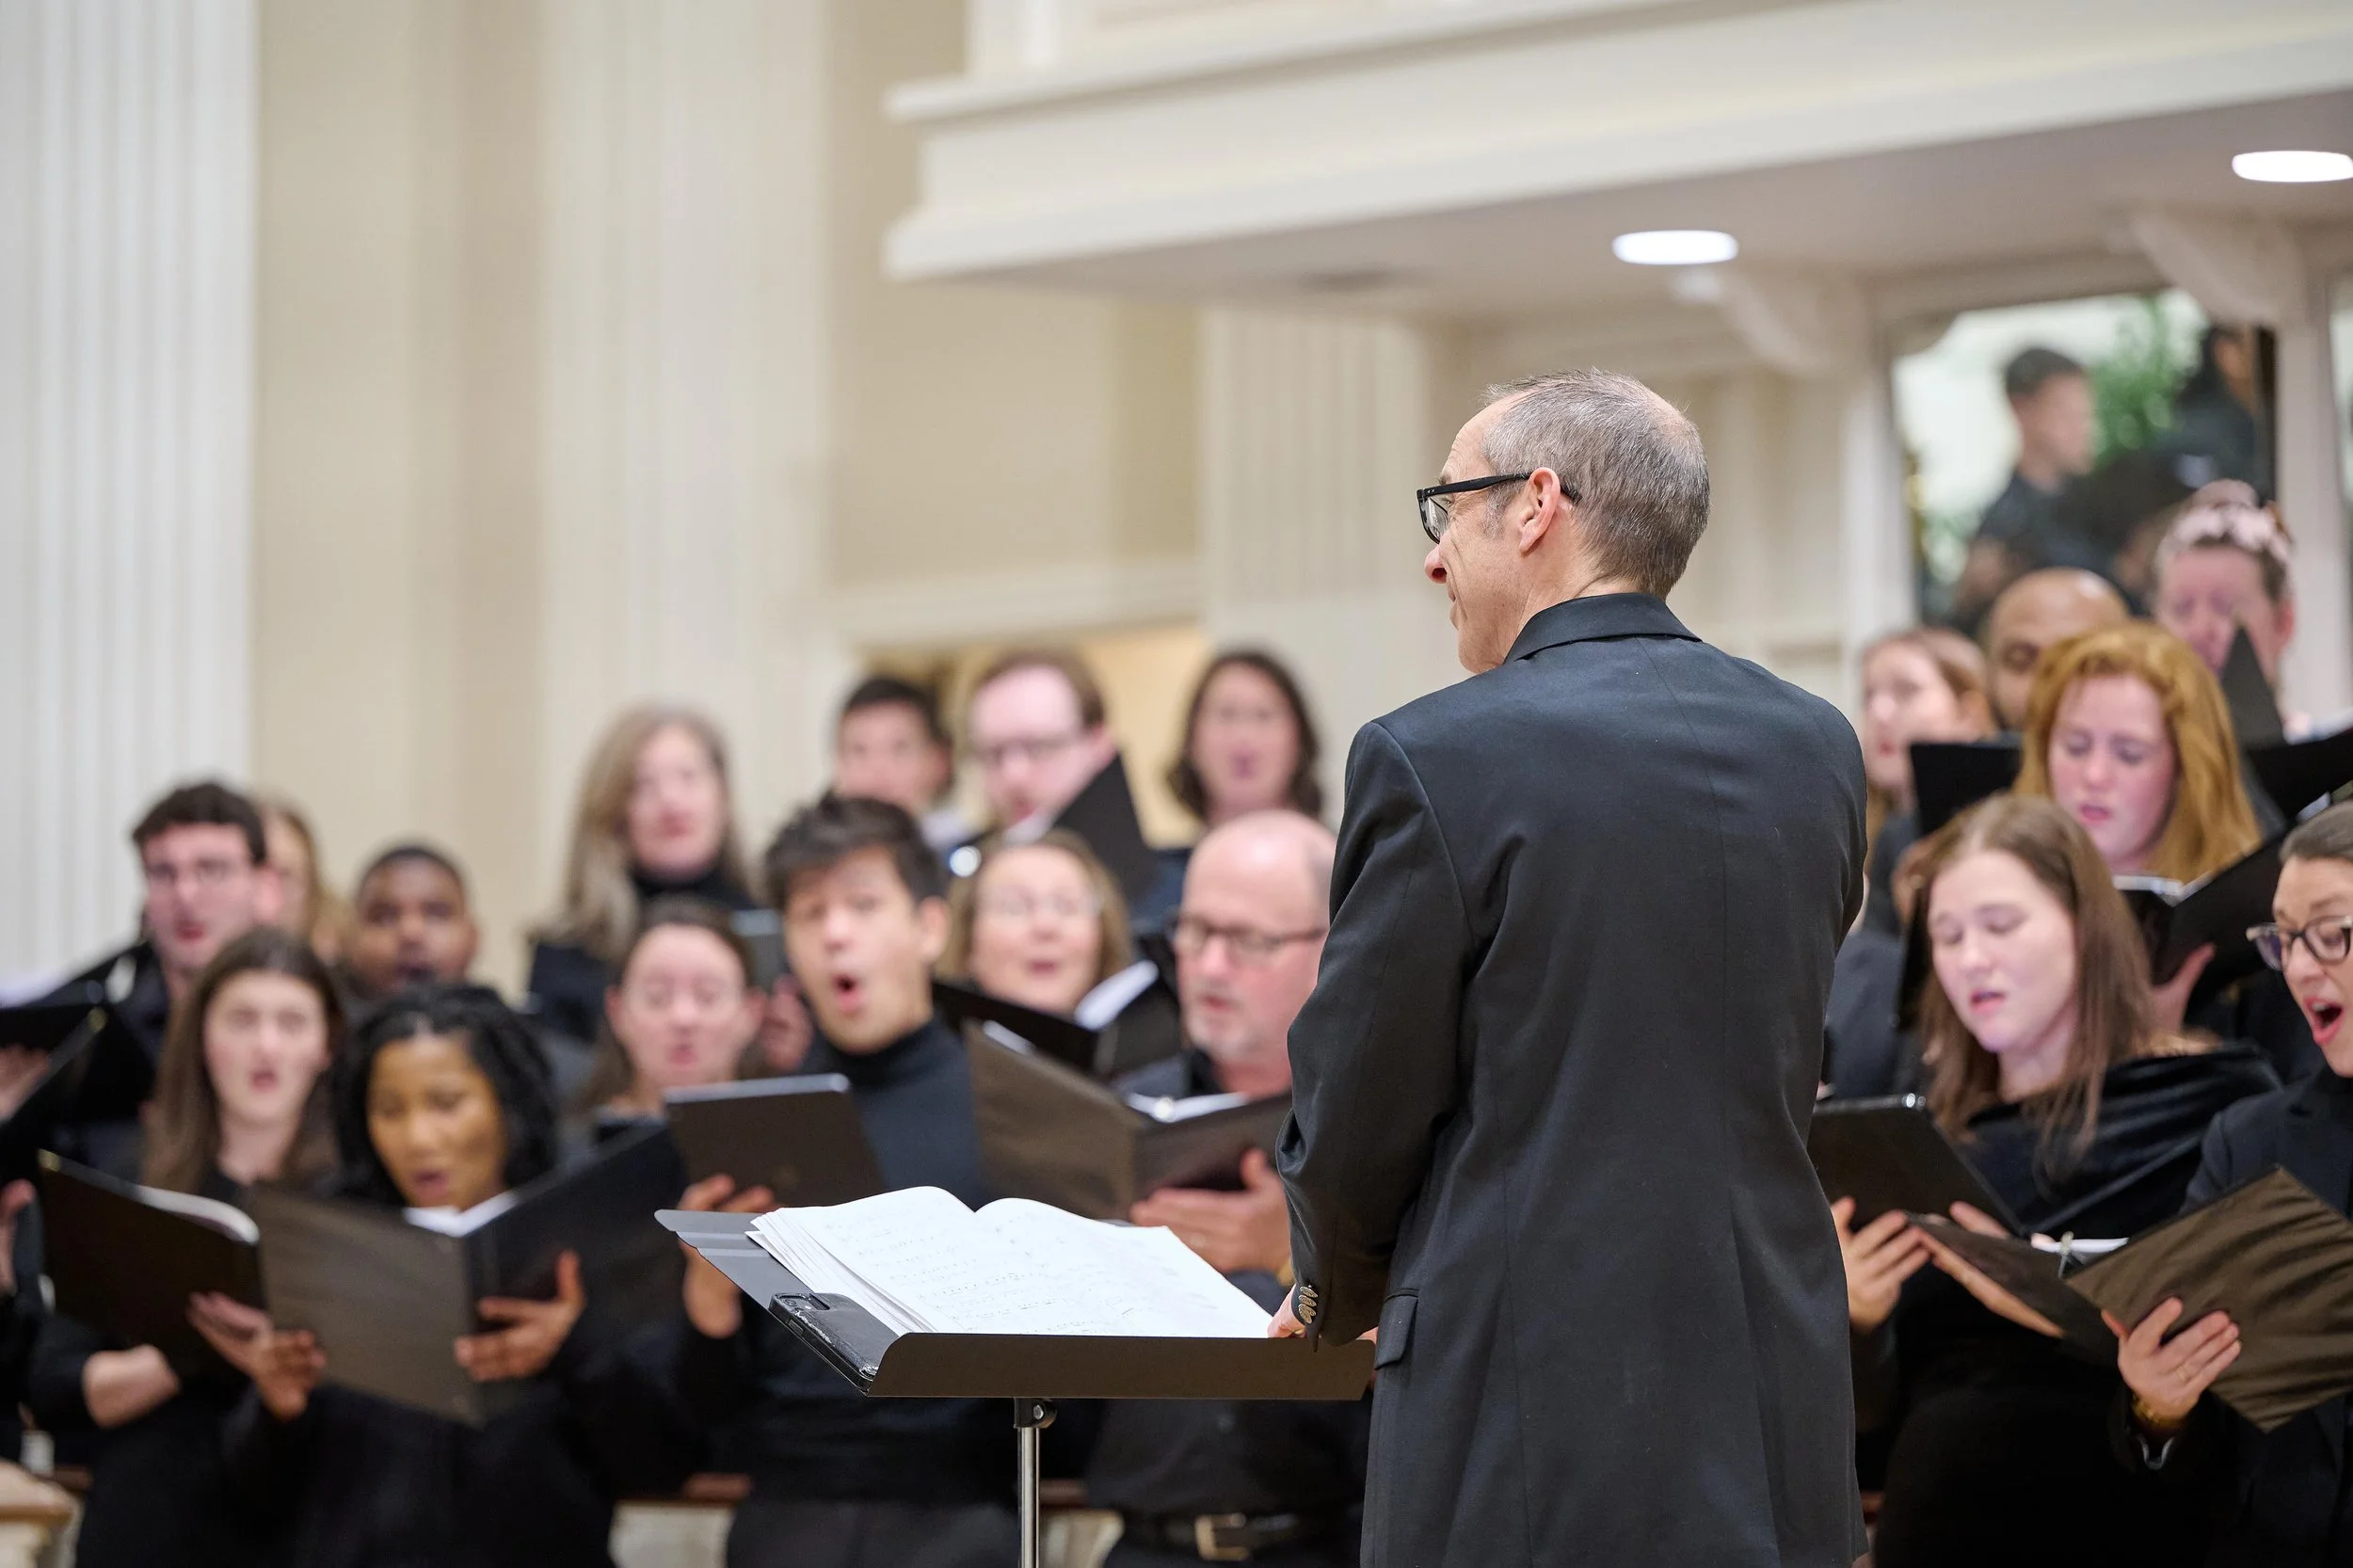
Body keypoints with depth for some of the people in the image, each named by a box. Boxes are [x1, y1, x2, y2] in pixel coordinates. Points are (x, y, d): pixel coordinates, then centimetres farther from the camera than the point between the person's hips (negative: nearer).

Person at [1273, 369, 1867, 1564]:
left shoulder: (1434, 760, -10)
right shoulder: (1813, 751, 8)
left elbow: (1353, 1116, -4)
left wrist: (1341, 1296, 17)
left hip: (1534, 1432, -6)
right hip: (1778, 1426, 6)